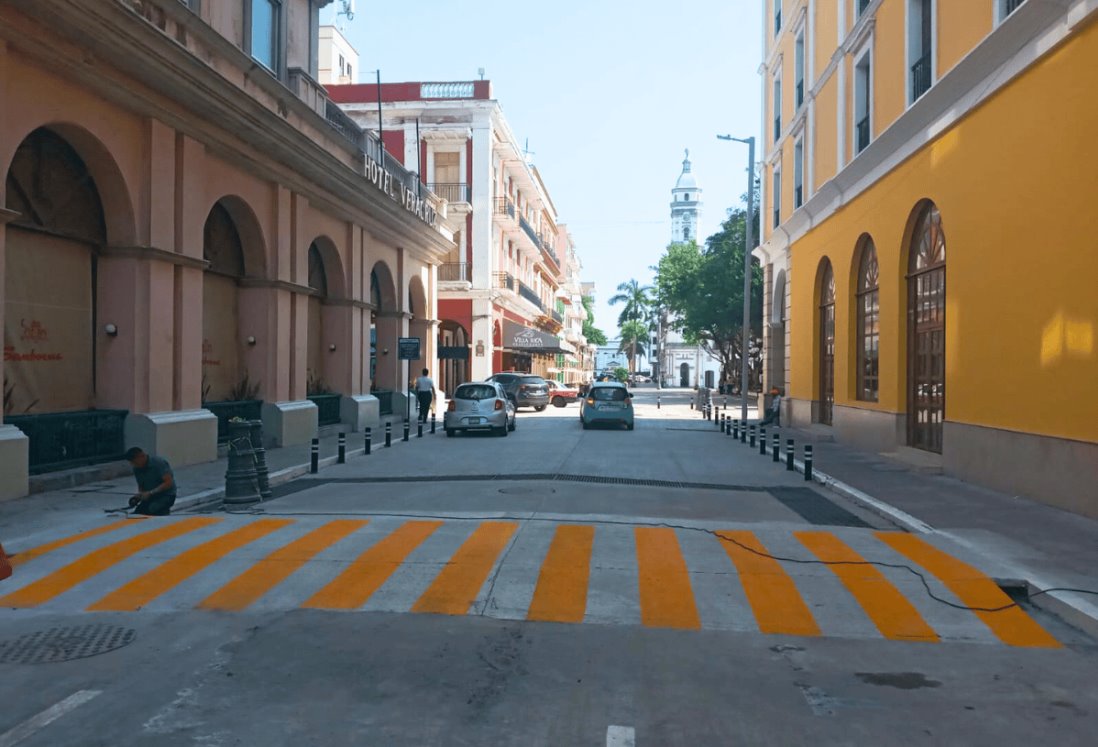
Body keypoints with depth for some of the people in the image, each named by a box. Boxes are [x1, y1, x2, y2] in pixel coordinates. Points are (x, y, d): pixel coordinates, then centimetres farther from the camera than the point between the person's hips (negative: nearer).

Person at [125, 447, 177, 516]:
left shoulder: (159, 463, -17)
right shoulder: (137, 469, 3)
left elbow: (169, 483, -23)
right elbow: (141, 486, 14)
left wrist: (150, 492, -28)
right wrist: (139, 496, -8)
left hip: (166, 495, -6)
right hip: (150, 497, 7)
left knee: (151, 509, -34)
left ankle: (164, 511, -2)